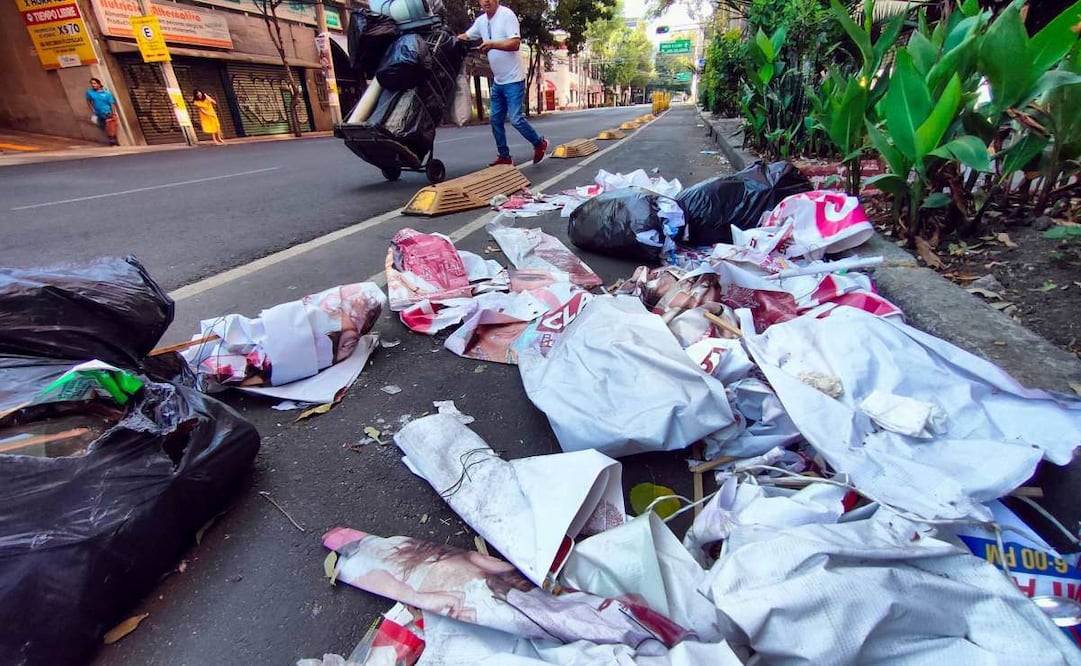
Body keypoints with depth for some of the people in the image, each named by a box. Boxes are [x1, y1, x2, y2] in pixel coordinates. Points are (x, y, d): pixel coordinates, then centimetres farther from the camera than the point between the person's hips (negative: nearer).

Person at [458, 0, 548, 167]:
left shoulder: (507, 15, -13)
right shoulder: (481, 20, 8)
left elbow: (515, 43, -23)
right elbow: (465, 36, 18)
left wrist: (492, 44, -34)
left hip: (513, 80, -8)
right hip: (498, 81, 8)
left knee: (516, 119, -12)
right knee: (495, 119, 8)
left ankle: (539, 143, 10)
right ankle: (504, 156, 17)